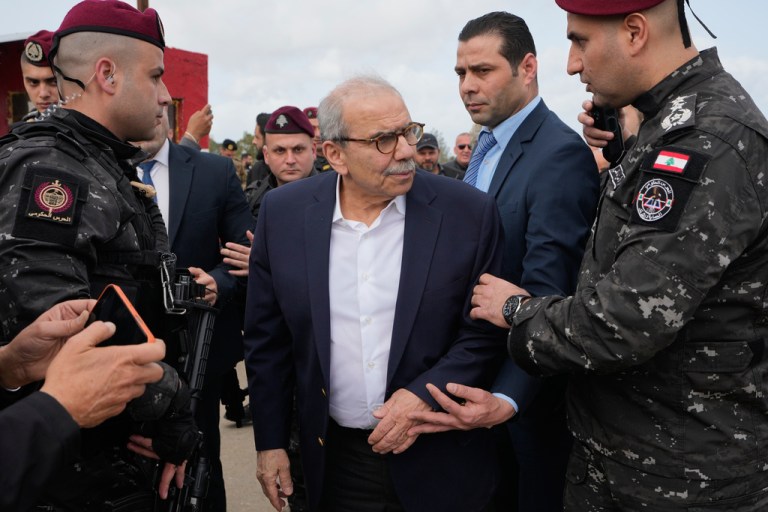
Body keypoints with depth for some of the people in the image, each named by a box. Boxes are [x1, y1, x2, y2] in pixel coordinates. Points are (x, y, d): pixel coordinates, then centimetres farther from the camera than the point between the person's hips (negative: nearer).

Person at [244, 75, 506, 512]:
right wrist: (270, 441, 4)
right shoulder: (284, 213, -6)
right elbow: (267, 337, 2)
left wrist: (426, 395, -18)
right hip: (331, 456, 2)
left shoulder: (470, 213, -12)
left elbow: (487, 332, -5)